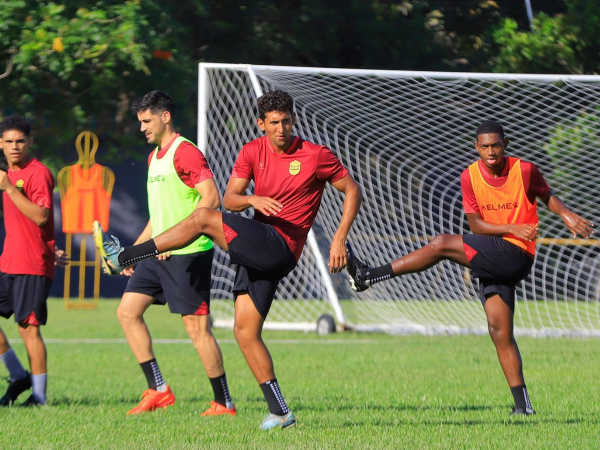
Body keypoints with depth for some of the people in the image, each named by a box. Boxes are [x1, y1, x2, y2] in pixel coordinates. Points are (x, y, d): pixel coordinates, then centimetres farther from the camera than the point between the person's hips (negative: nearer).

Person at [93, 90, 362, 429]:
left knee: (203, 218, -18)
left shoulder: (317, 155, -4)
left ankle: (121, 258, -13)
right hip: (259, 248, 7)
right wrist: (253, 200, -20)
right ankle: (280, 412, 4)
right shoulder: (253, 152, 9)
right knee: (245, 331, 1)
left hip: (280, 247, -7)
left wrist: (339, 239, -7)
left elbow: (353, 191, 3)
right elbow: (229, 199, 4)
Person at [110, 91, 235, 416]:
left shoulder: (185, 152, -12)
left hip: (188, 254, -10)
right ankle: (158, 390, 7)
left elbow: (211, 199, -22)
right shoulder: (154, 156, 18)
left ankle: (224, 404, 1)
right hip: (159, 255, 10)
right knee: (127, 311, 4)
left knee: (197, 326, -8)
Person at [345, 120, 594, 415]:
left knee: (442, 244, -17)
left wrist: (566, 215, -4)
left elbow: (547, 196, 15)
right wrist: (512, 228, -14)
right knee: (499, 331, 0)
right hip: (494, 262, 5)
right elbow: (475, 225, 2)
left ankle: (369, 276, -11)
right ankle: (523, 405, 2)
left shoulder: (524, 170, -3)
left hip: (515, 255, -5)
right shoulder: (470, 176, 4)